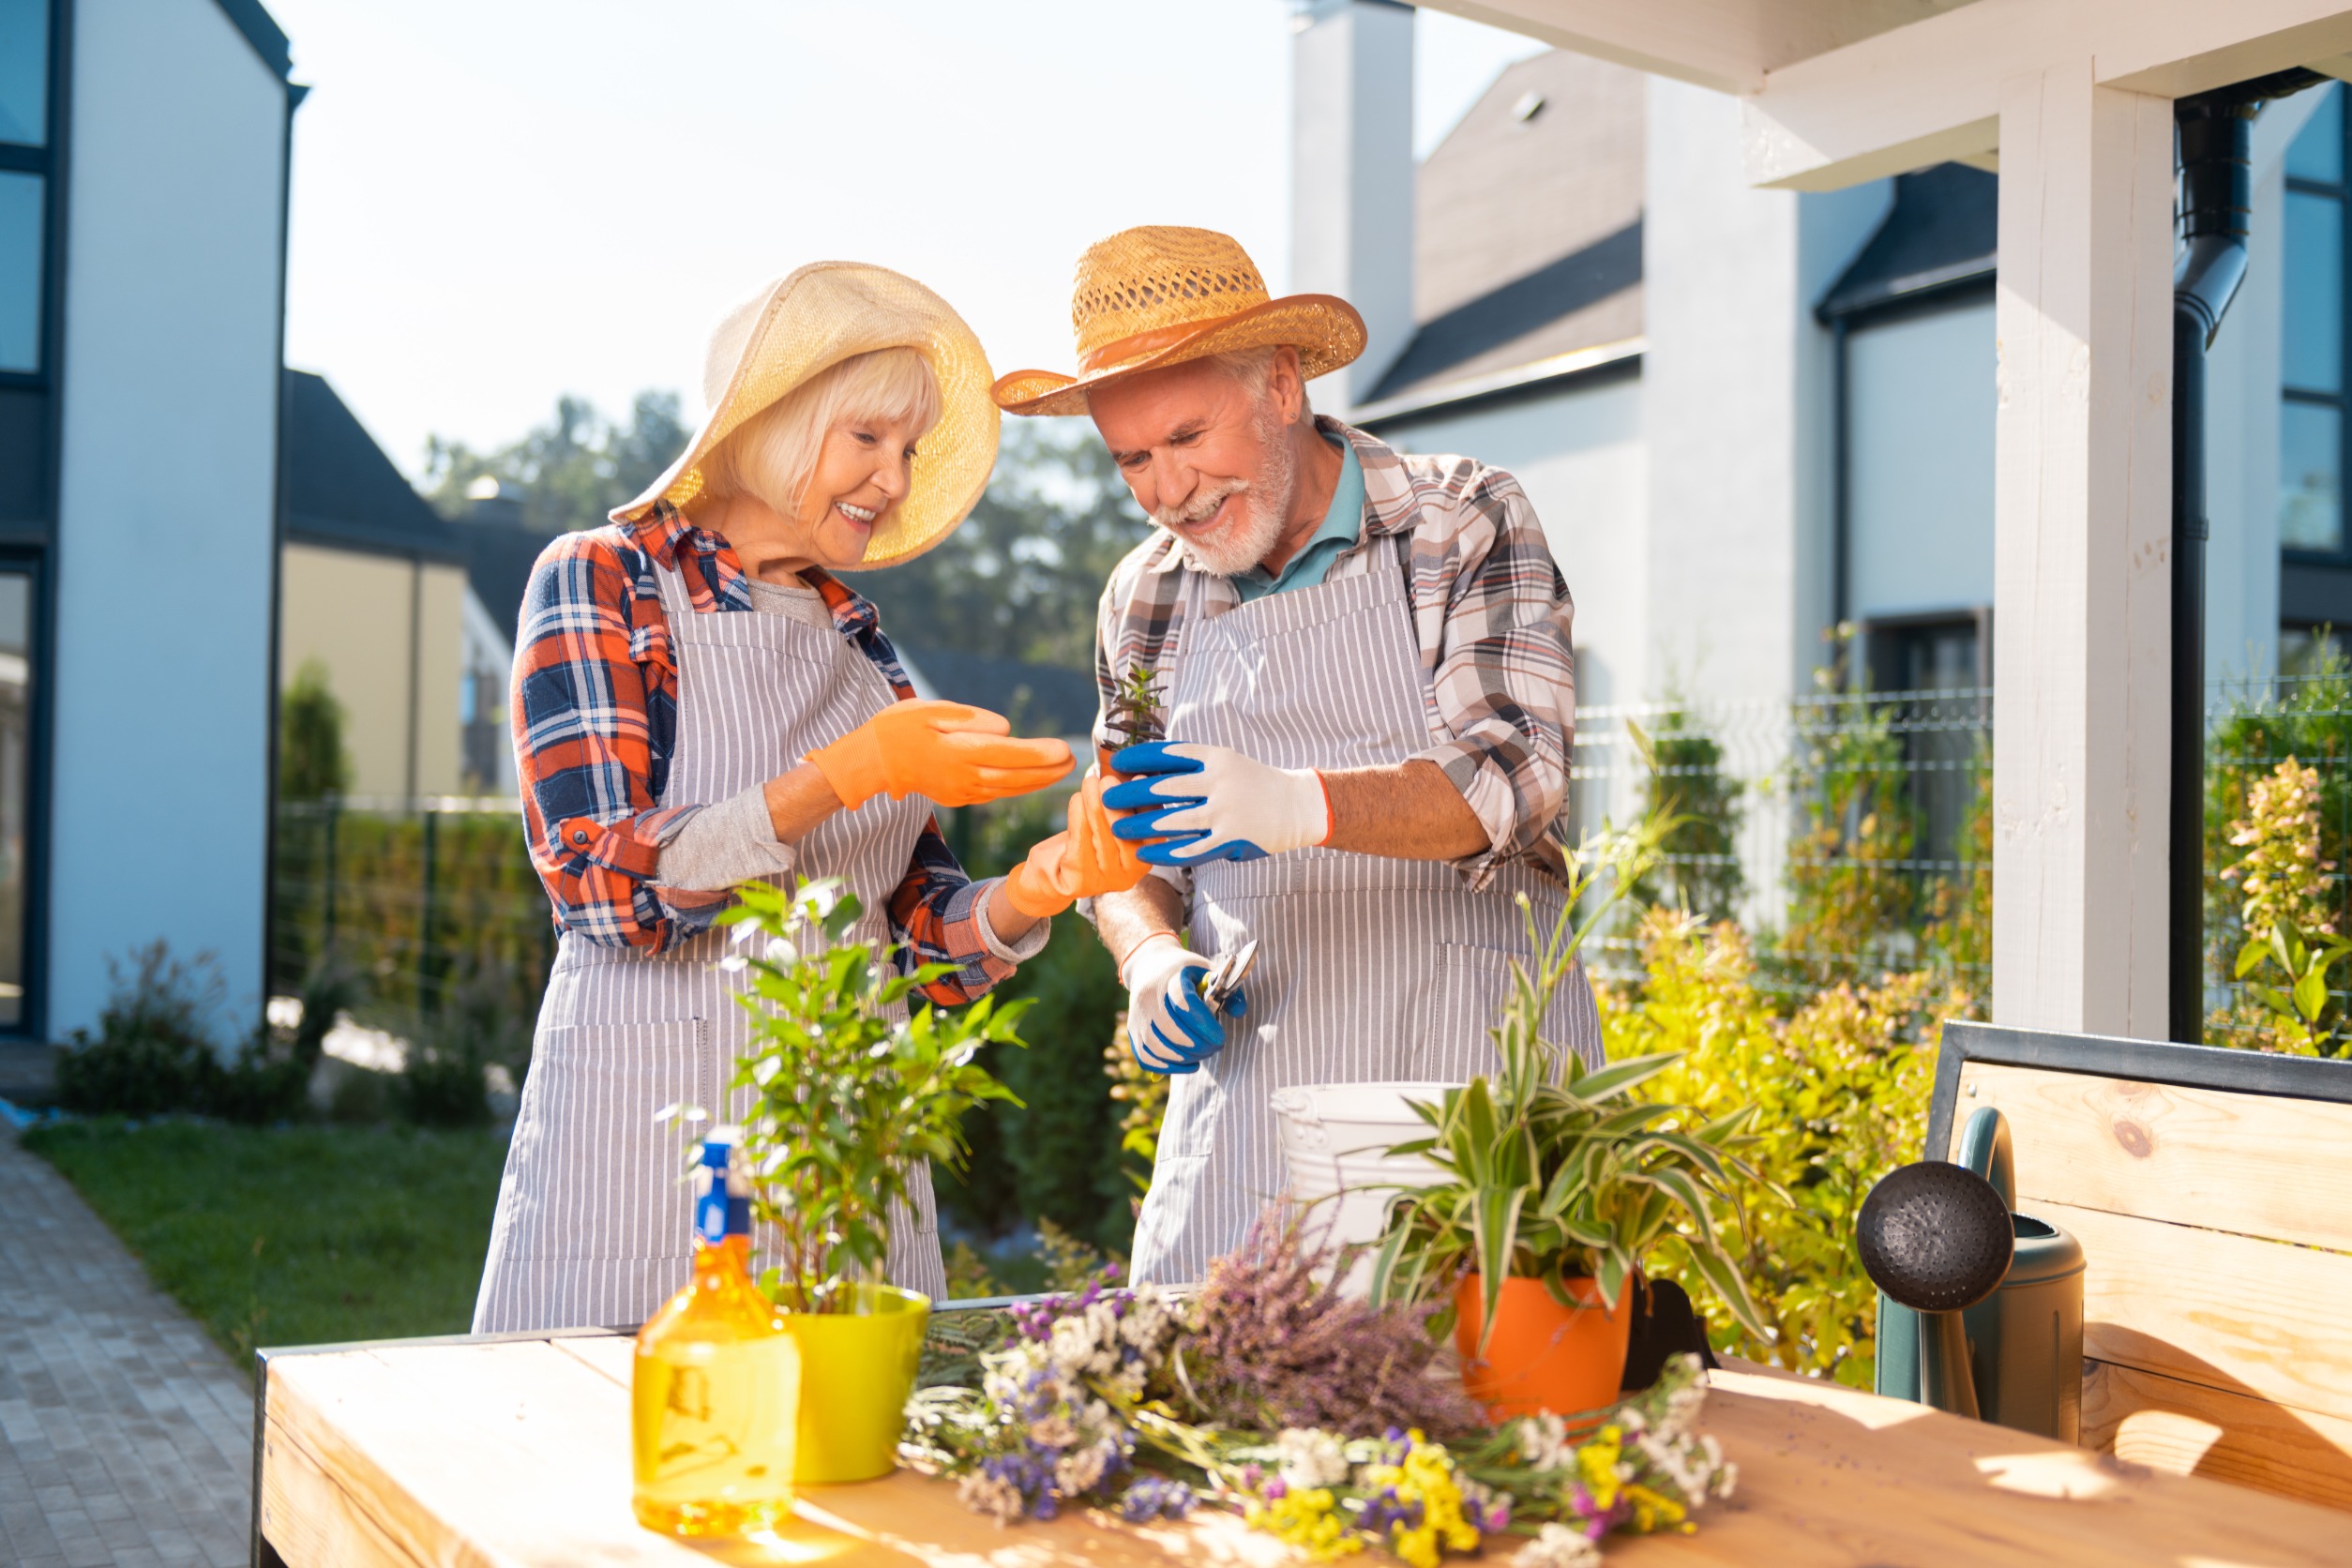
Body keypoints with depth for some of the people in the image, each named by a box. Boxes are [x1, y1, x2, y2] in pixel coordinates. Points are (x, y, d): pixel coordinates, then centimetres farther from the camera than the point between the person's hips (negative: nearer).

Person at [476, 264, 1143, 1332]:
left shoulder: (861, 645, 13)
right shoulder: (599, 584, -2)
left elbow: (928, 945, 9)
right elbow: (605, 879, -14)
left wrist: (1038, 887, -11)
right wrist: (846, 775, -21)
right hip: (650, 1118, -4)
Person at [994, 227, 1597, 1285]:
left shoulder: (1463, 524, -2)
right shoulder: (1146, 598, 11)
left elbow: (1514, 774, -14)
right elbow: (1124, 854, 19)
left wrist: (1302, 805, -30)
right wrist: (1151, 960, -3)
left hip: (1473, 1076, -3)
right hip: (1246, 1094, 4)